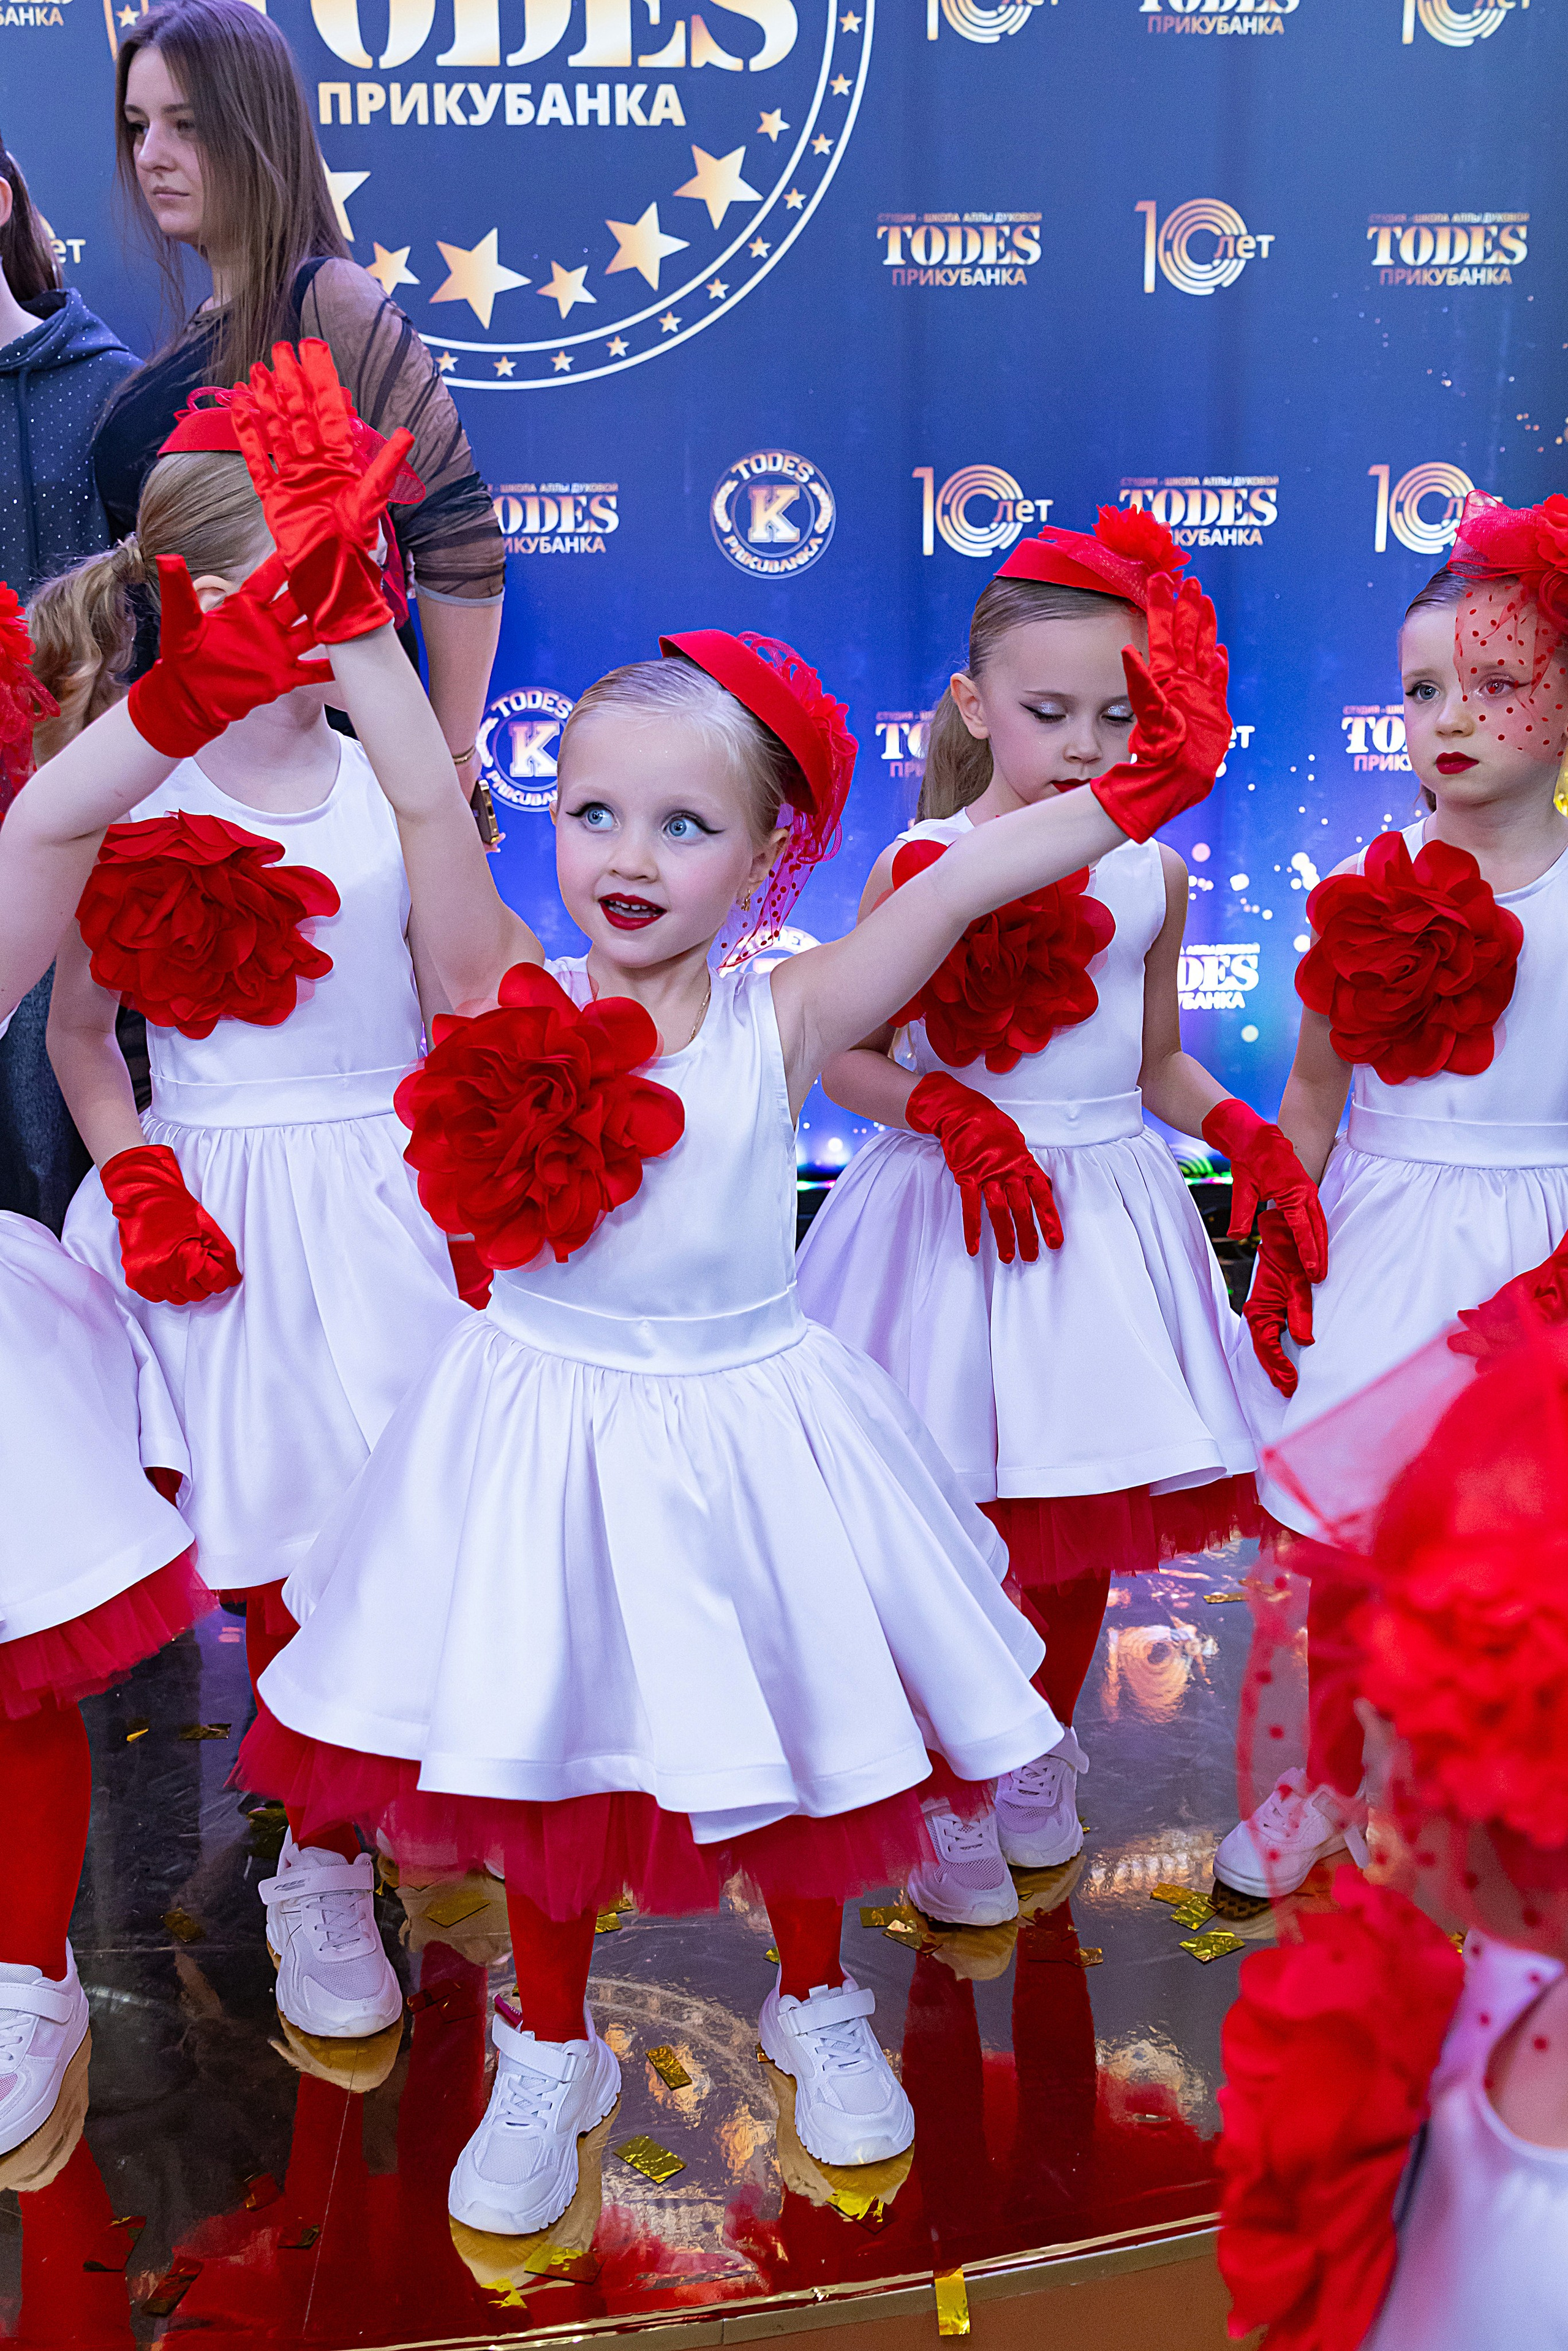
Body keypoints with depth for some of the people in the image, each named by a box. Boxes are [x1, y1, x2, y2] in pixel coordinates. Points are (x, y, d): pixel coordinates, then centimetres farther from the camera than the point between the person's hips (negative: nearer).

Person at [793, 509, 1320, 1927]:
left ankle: (1042, 1761, 37)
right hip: (953, 1214, -3)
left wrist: (1246, 1134, -3)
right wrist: (951, 1112, -19)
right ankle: (946, 1799, 24)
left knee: (1089, 1521, 13)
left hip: (1103, 1208, 4)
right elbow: (848, 1062, -2)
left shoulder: (1154, 876, 5)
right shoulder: (918, 868, -6)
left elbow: (1157, 1066, 14)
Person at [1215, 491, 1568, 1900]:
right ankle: (1330, 1781, 33)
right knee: (1340, 1531, 10)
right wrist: (1278, 1256, 3)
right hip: (1373, 1243, 2)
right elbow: (1313, 1091, 7)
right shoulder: (1366, 894, 0)